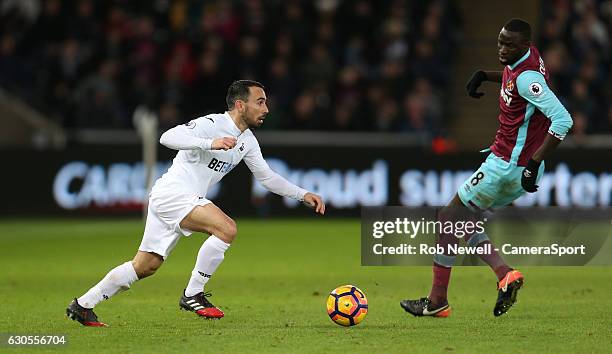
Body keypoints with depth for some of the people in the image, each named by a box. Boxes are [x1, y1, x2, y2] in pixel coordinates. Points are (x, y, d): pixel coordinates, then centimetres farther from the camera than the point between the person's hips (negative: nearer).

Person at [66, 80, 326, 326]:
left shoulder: (247, 141, 12)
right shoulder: (212, 124, -16)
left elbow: (266, 177, 22)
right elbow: (168, 137, -28)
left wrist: (303, 195, 15)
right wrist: (210, 143, -39)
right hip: (173, 192, -9)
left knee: (145, 266, 11)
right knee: (226, 228, -25)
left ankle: (82, 305, 18)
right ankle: (192, 295, -14)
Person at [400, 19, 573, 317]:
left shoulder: (526, 77, -24)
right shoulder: (525, 56, 5)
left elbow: (563, 120, -32)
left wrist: (533, 163, -32)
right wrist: (484, 75, 13)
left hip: (506, 166, -10)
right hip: (519, 166, 10)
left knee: (449, 217, 1)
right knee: (462, 220, 17)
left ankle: (437, 300, 6)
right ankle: (505, 274, 0)